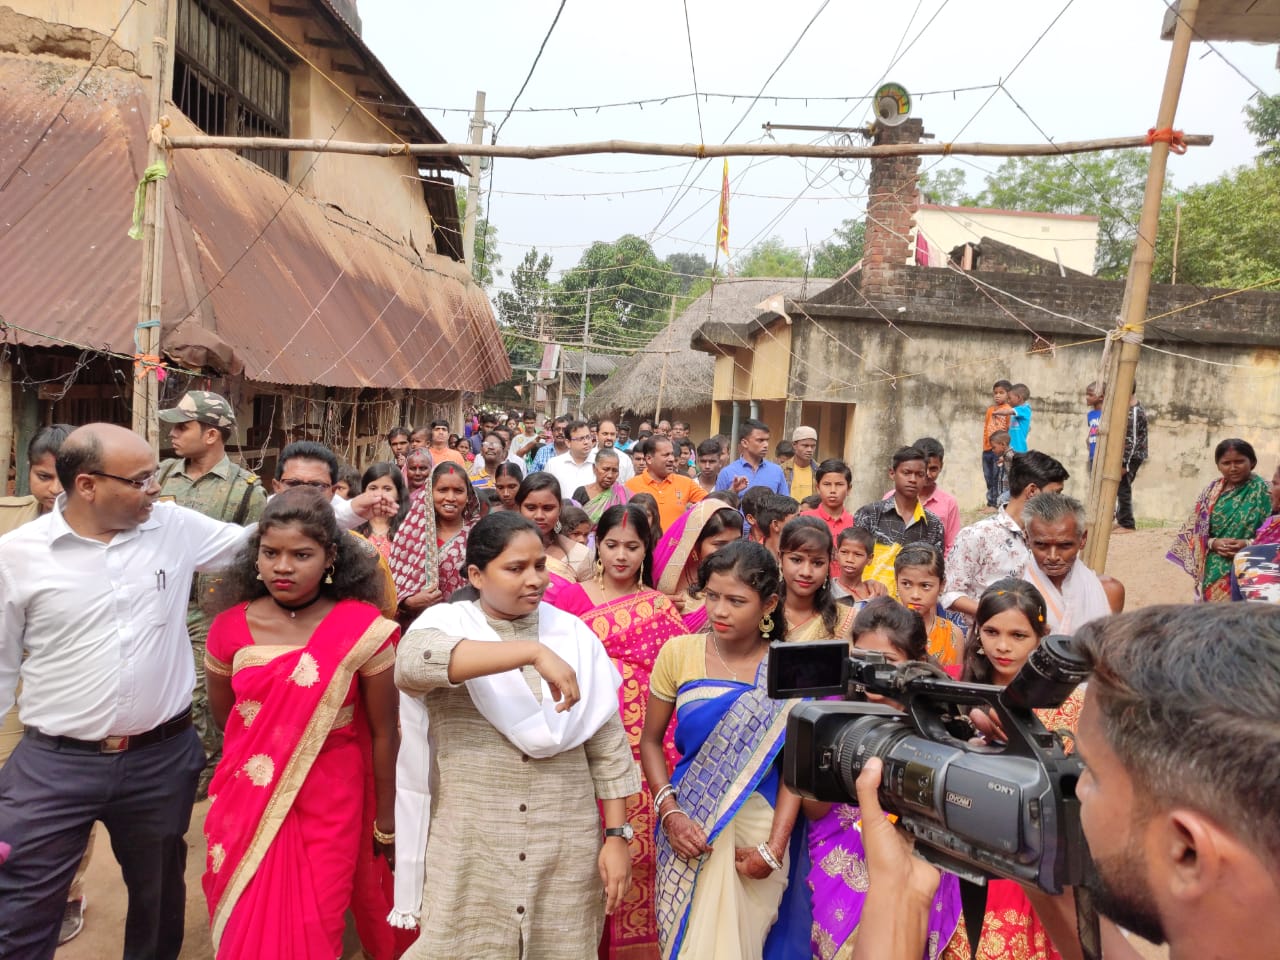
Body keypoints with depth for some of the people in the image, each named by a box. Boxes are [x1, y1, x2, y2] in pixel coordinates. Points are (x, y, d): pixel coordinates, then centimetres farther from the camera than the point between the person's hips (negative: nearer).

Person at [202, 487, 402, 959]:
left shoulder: (364, 630, -14)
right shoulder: (230, 628, -5)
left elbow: (383, 733, -6)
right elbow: (223, 718, 12)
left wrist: (386, 820, 0)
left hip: (328, 811, -3)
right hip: (247, 809, 3)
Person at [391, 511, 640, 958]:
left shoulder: (574, 634, 2)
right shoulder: (445, 624, -5)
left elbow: (608, 745, 5)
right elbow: (411, 663, -30)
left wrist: (618, 835, 0)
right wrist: (532, 651, -35)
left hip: (568, 848, 2)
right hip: (468, 850, -2)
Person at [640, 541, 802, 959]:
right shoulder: (678, 652, -5)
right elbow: (650, 740, 2)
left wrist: (774, 848, -12)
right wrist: (669, 813, -11)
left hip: (759, 828, -1)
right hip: (688, 827, 1)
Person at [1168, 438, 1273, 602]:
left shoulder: (1264, 492, -3)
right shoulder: (1211, 492, 6)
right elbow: (1195, 531, 8)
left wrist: (1248, 544, -19)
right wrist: (1212, 543, -11)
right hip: (1214, 571, 3)